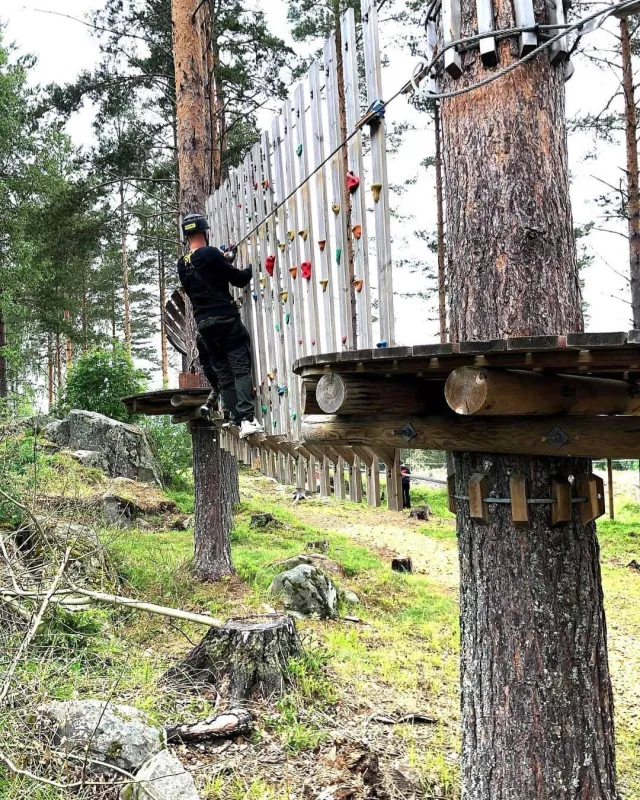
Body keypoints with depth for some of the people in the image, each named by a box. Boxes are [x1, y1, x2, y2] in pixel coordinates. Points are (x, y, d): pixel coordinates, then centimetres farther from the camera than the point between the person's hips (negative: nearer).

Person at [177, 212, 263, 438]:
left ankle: (236, 419, 7)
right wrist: (249, 270, 16)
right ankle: (247, 418, -18)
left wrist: (224, 261, 23)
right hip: (225, 318, -6)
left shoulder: (182, 264, 12)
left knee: (223, 375, 9)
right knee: (241, 369, -8)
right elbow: (239, 280, -5)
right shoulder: (210, 253, -8)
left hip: (203, 324, 6)